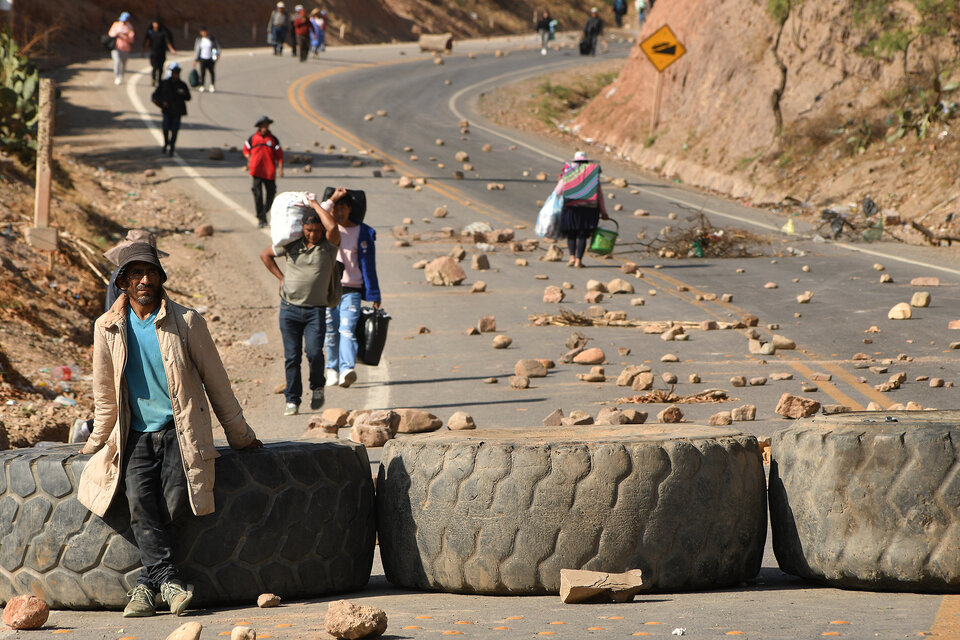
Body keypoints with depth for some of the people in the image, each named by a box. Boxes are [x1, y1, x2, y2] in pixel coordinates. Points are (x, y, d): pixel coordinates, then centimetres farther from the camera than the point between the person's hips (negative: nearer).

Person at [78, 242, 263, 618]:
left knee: (176, 499, -24)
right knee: (139, 499, -25)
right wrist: (98, 442, 20)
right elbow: (105, 394, 15)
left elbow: (215, 382, 5)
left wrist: (240, 436, 10)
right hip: (136, 436, 2)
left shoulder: (186, 322, -2)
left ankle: (147, 585, -18)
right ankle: (168, 580, -29)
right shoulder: (108, 328, 4)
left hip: (180, 432, -2)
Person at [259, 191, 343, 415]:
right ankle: (292, 400, 9)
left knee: (314, 352, -15)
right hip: (290, 308, 2)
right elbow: (265, 255, 18)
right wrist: (281, 277, 11)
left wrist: (316, 205, -13)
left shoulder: (329, 245, -3)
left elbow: (332, 227, -25)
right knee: (291, 356, 1)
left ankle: (317, 388, 13)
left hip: (315, 310, -2)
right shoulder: (292, 244, 4)